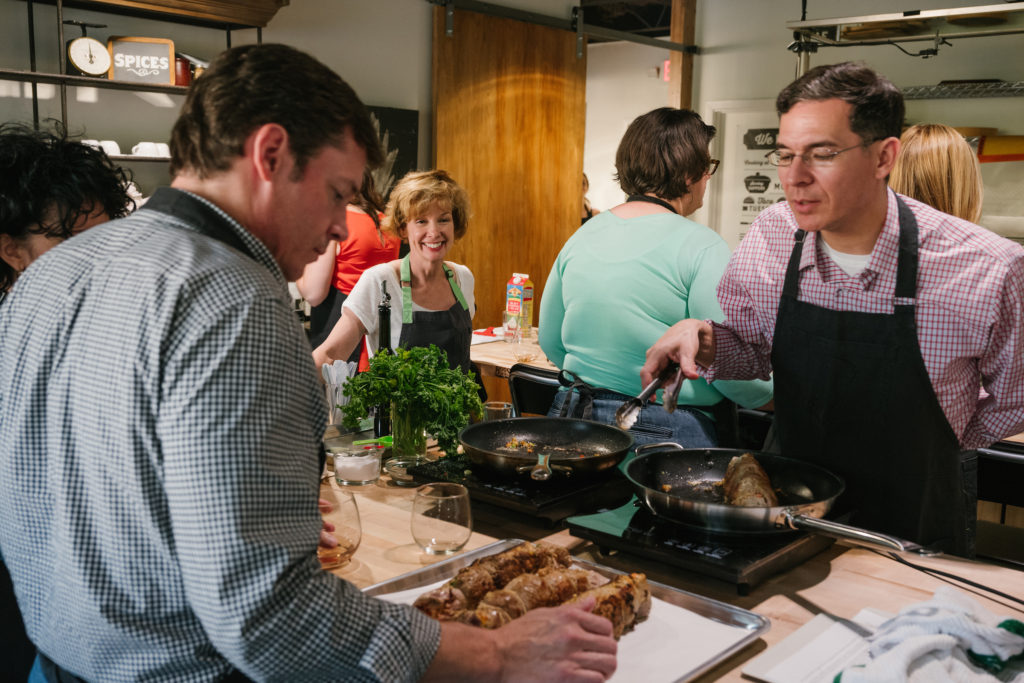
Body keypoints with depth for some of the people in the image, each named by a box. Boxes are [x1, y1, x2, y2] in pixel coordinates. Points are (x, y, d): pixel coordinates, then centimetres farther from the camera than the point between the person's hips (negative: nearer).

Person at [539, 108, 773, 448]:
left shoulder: (582, 236, 5)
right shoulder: (701, 247, -12)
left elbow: (550, 343, 14)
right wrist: (771, 385, 8)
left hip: (575, 419, 6)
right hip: (665, 432, -6)